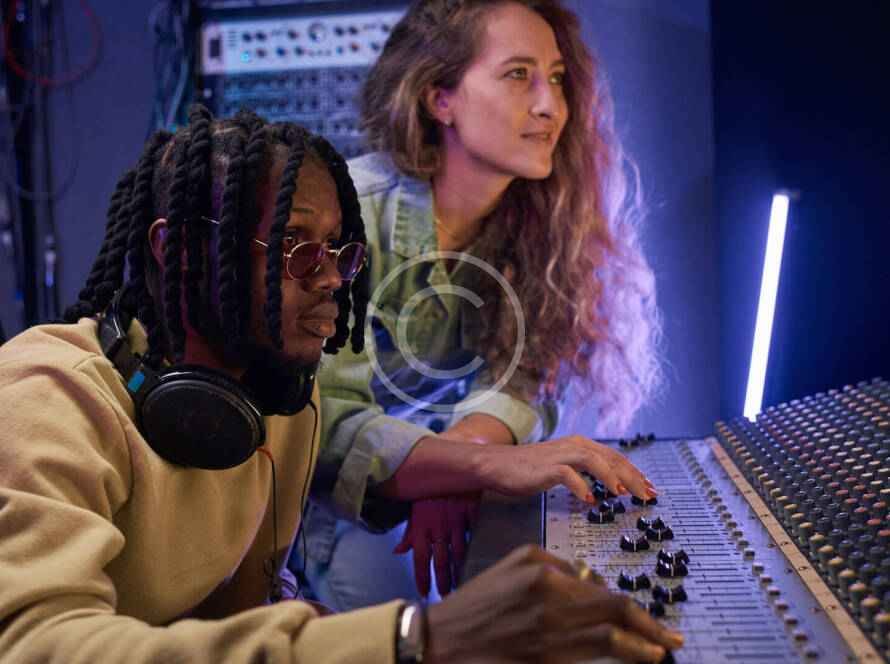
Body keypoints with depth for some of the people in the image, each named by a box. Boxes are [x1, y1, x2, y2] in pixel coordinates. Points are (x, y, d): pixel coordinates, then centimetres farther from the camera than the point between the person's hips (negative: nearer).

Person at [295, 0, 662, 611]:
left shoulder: (537, 218, -5)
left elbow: (519, 378, -12)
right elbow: (319, 420, -31)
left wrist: (449, 468, -33)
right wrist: (486, 463, -45)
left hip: (445, 500, 4)